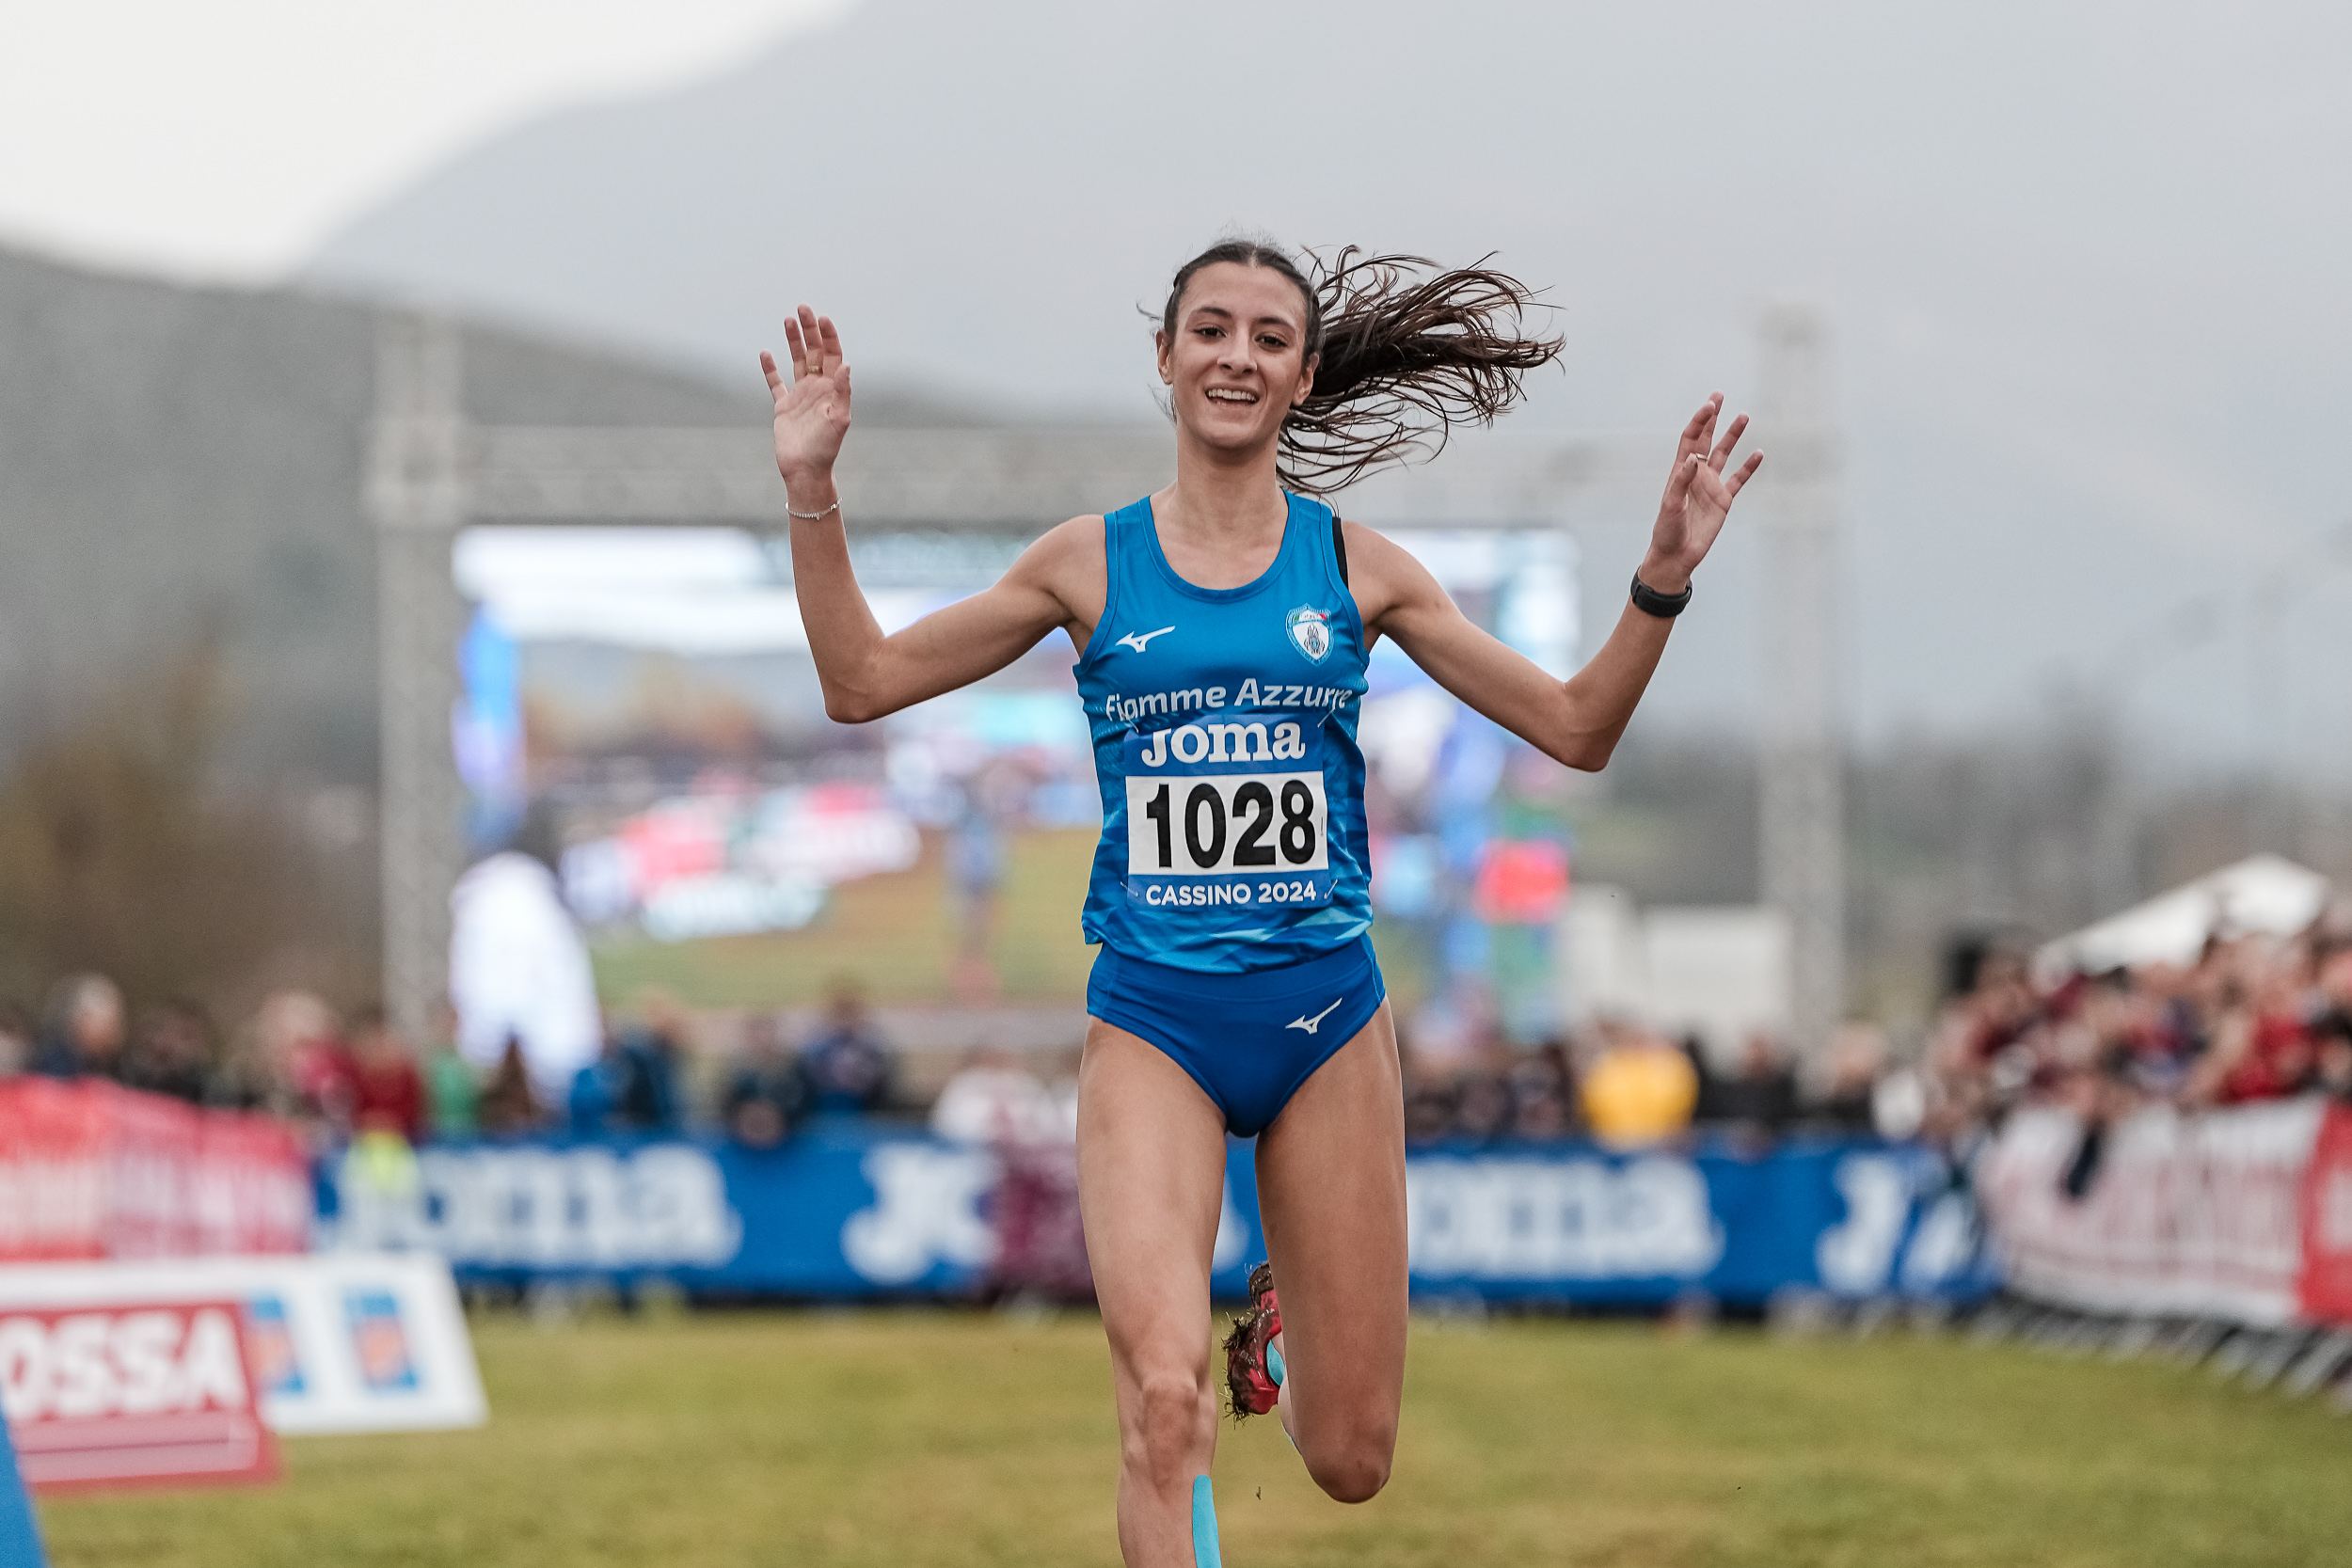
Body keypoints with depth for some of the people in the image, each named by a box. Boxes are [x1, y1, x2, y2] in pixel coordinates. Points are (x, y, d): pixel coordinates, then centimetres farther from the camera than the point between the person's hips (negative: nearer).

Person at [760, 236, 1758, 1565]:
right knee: (1164, 1397, -25)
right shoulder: (1093, 562, 3)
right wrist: (813, 496, -5)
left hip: (1326, 1015, 2)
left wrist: (1664, 578, -8)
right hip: (1153, 1019, -1)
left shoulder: (1353, 565, 4)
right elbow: (865, 682, 6)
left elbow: (1578, 729, 7)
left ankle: (1286, 1310, 40)